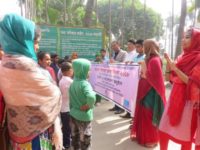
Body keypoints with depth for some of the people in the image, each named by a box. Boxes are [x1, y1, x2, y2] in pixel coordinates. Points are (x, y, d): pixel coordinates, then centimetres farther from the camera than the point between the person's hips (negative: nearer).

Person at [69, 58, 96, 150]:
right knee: (85, 140, 11)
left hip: (73, 114, 7)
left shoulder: (73, 83, 1)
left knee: (75, 138, 22)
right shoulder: (85, 83, -22)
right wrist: (88, 105, -23)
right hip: (84, 116, -7)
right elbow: (91, 97, -41)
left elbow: (71, 100, 9)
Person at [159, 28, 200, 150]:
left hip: (188, 101, -6)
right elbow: (169, 78, 10)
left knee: (185, 136, 7)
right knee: (164, 130, 10)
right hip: (175, 99, 6)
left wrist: (175, 68, -21)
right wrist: (168, 64, -4)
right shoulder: (182, 57, 9)